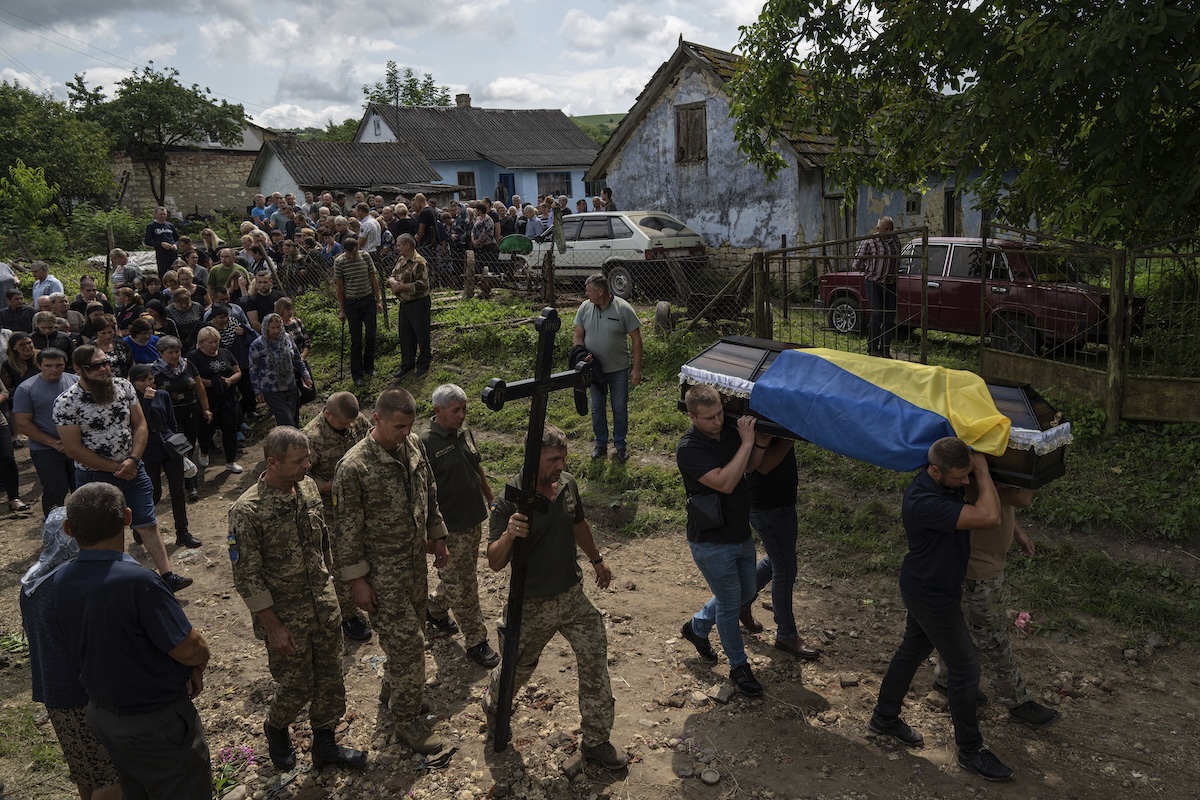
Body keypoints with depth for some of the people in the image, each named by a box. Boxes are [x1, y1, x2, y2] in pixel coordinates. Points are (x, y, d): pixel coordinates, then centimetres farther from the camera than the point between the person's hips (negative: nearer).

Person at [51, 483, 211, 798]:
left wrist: (185, 667, -4)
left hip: (102, 713, 7)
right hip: (157, 723, -7)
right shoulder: (137, 582, -33)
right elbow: (192, 650, -25)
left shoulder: (62, 580, -9)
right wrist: (197, 664, -1)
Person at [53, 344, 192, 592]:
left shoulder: (123, 386, -3)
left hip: (132, 470, 3)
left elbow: (140, 425, 0)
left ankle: (167, 576, 11)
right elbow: (73, 449, -15)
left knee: (148, 525, 6)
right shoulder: (66, 402, -16)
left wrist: (132, 460, -13)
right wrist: (115, 467, -13)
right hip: (94, 478, -3)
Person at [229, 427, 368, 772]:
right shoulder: (247, 511, -22)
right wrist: (273, 627, -16)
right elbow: (247, 577, -18)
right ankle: (275, 730, 41)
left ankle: (324, 745, 34)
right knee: (297, 686, 9)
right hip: (285, 615, -5)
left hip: (324, 605, 5)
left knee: (330, 679, 14)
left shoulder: (308, 487, -3)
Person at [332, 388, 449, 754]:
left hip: (415, 560, 7)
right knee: (408, 642, -2)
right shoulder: (354, 467, -23)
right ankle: (406, 720, 17)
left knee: (407, 636, 20)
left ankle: (392, 689, 45)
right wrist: (357, 580, -14)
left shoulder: (414, 446, -4)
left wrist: (437, 535, 15)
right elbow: (347, 529, -17)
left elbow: (430, 494, 12)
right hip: (382, 571, -7)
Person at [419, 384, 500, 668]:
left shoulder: (464, 431, 3)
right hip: (451, 527, -8)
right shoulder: (426, 442, -20)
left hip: (474, 519, 8)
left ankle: (435, 609, 48)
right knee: (463, 585, 2)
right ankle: (476, 642, 15)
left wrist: (491, 498, 21)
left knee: (457, 576, 23)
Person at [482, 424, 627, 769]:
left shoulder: (567, 484, -5)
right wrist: (508, 535, -42)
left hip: (573, 596, 4)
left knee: (595, 663, 1)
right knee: (519, 667, 16)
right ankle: (494, 702, 50)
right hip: (533, 605, -4)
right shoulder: (510, 503, -23)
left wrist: (597, 559, 27)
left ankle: (596, 740, 17)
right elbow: (495, 563, -22)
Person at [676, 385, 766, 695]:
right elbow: (725, 483, -33)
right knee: (729, 604, 7)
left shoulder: (729, 432, -3)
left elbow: (751, 466, 8)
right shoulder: (689, 449, -24)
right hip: (712, 544, -7)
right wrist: (746, 442, -30)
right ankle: (738, 666, 27)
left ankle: (697, 627, 44)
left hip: (741, 535, 8)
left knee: (745, 594, 23)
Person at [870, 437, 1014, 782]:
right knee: (965, 666, 4)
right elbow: (989, 517, -39)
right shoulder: (924, 502, -36)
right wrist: (982, 471, -29)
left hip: (926, 588, 9)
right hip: (932, 597, -9)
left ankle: (885, 717, 41)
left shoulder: (948, 482, -7)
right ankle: (970, 750, 22)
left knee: (913, 650, 23)